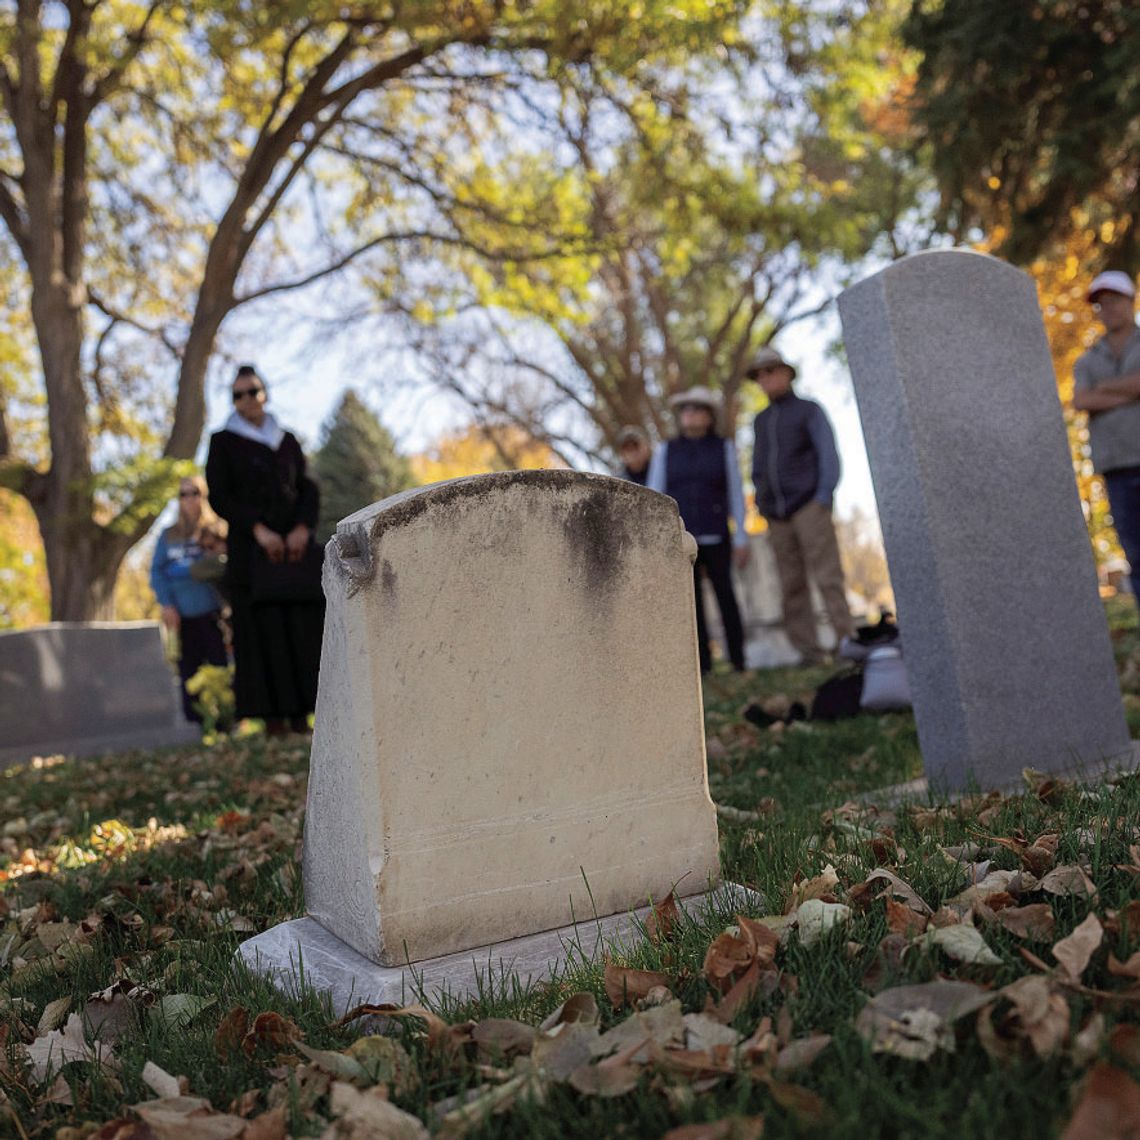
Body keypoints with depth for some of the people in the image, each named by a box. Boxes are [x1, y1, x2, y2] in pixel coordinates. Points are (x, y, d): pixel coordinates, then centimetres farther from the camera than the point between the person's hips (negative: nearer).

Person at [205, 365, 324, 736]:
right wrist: (259, 530, -15)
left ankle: (300, 717, 0)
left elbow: (309, 489, 11)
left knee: (303, 629, -4)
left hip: (295, 545, 3)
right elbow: (219, 496, -2)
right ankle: (273, 722, -8)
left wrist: (302, 528, -8)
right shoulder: (223, 441, 8)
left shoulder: (287, 440, 17)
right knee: (264, 632, -9)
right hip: (250, 549, -3)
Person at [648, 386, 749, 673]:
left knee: (725, 595, -2)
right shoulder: (665, 452, 5)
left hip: (716, 537, -1)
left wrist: (741, 539, -3)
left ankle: (739, 660, 7)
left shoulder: (724, 448, 4)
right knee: (691, 600, -1)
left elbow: (736, 495, 2)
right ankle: (702, 663, 4)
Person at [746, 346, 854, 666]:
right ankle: (808, 652, 0)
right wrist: (762, 502, 8)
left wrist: (824, 496, -12)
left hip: (809, 506, -4)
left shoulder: (810, 411, 7)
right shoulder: (761, 421, 21)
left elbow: (829, 456, -1)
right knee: (792, 586, -1)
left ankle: (848, 642, -10)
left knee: (827, 577, -11)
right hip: (777, 515, 4)